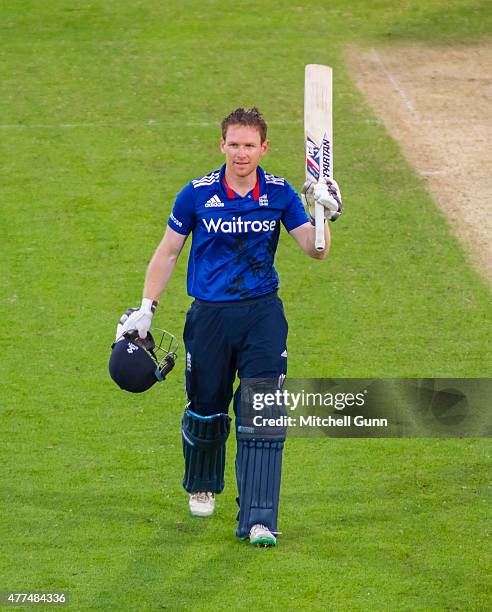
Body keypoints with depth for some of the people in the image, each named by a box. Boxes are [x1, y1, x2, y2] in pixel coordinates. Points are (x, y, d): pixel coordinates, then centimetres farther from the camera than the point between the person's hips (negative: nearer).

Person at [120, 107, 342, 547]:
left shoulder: (280, 194, 0)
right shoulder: (197, 195, -3)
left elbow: (314, 250, -2)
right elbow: (168, 252, 7)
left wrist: (324, 216, -21)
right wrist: (147, 307, 4)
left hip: (263, 313, 0)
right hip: (209, 315, 0)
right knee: (206, 409, 10)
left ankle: (258, 520, -12)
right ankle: (202, 486, 42)